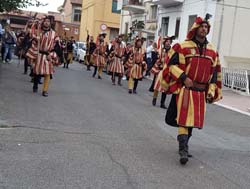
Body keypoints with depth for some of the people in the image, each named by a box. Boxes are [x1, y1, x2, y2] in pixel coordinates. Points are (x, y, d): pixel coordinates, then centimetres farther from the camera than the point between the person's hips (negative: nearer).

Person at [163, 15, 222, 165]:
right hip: (185, 89, -5)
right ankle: (183, 150, -4)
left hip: (201, 92, 5)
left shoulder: (212, 51, 10)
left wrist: (211, 91, 6)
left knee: (193, 119, 13)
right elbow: (172, 64, -5)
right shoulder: (183, 47, -5)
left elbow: (215, 73, 13)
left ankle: (184, 144, 30)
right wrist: (184, 77, -16)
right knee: (183, 119, -9)